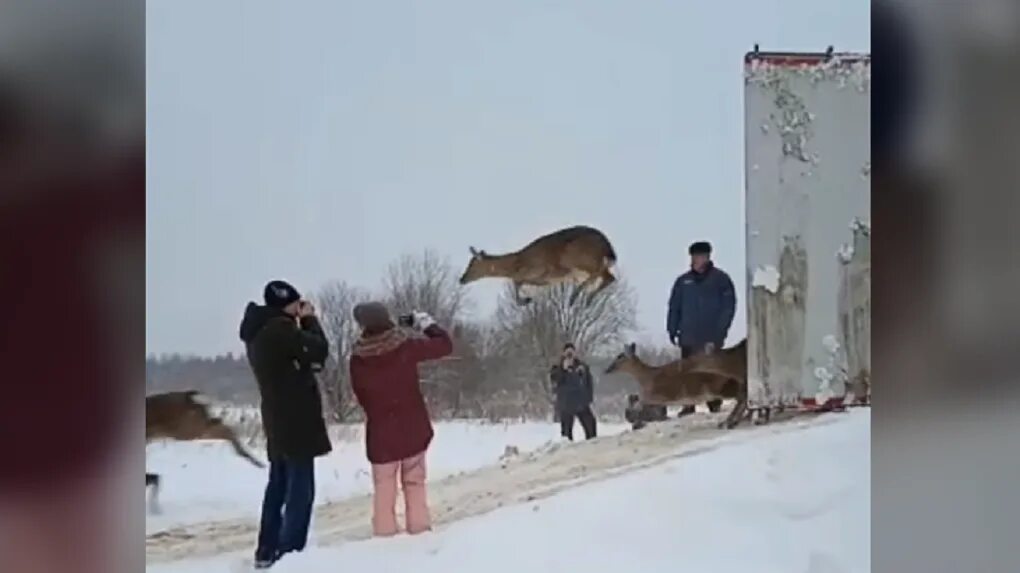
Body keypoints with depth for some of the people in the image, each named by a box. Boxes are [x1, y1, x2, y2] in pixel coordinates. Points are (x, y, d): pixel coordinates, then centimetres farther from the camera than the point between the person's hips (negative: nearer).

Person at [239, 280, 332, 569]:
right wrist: (310, 319, -1)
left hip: (278, 420, 10)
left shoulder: (258, 332, 12)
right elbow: (319, 350, -15)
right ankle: (289, 553, -7)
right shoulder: (279, 328, -18)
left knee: (279, 486, 15)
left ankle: (267, 551, 20)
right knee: (300, 490, -6)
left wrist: (302, 322, 4)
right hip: (295, 420, -10)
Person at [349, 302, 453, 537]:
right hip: (414, 428, 0)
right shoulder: (406, 347, -13)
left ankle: (385, 533, 9)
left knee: (384, 487, 10)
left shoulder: (358, 359, -11)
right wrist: (426, 323, 12)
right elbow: (445, 345, -3)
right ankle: (419, 527, 12)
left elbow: (361, 396, 0)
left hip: (381, 432, 0)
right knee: (415, 483, 12)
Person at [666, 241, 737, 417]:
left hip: (711, 337, -3)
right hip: (688, 336, 3)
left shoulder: (720, 279, 2)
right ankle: (688, 405, 7)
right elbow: (674, 307, 11)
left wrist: (721, 329, -8)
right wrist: (672, 329, 3)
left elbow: (729, 305, -1)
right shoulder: (683, 281, 10)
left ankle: (715, 404, 8)